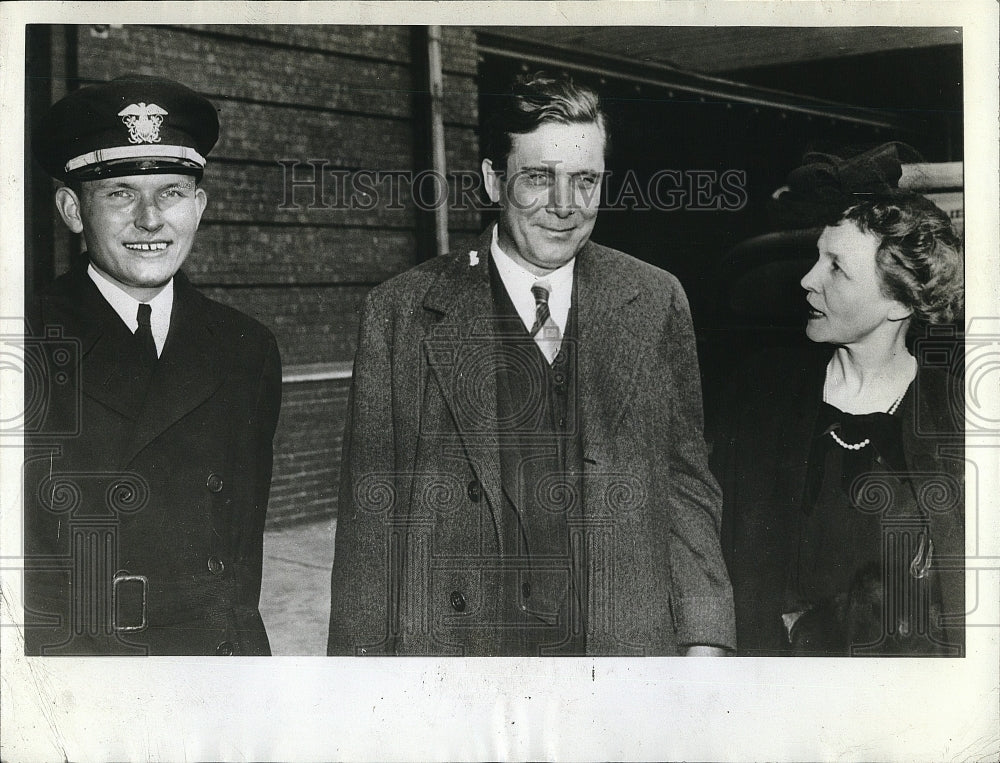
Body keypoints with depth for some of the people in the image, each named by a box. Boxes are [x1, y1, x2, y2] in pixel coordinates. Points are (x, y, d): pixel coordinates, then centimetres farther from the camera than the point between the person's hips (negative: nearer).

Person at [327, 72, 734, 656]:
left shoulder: (656, 304, 1)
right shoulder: (402, 313, -5)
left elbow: (686, 487, 3)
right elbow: (370, 514, -4)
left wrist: (704, 645, -3)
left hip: (627, 637, 2)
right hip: (451, 641, -1)